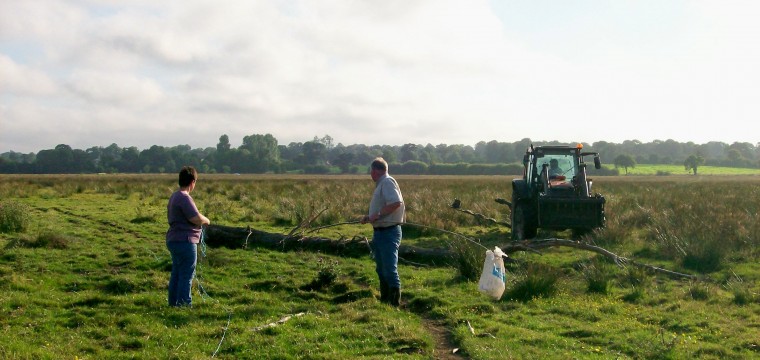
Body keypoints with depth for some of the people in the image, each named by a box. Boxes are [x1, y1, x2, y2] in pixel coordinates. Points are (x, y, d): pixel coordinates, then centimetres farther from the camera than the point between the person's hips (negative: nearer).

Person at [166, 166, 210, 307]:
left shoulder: (174, 196, 14)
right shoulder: (184, 198, -18)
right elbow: (196, 218, -24)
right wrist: (206, 220, -2)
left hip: (174, 240, 10)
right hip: (185, 241, -10)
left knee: (176, 274, 16)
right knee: (187, 275, -3)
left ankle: (173, 303, 22)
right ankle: (184, 304, 0)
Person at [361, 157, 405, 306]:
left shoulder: (387, 182, -14)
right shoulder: (381, 184, 17)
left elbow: (396, 203, -28)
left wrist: (377, 215, -23)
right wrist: (369, 217, 12)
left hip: (388, 232, -11)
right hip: (379, 231, 11)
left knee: (390, 269, -8)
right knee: (381, 269, 17)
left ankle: (395, 303, -3)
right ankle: (384, 301, 28)